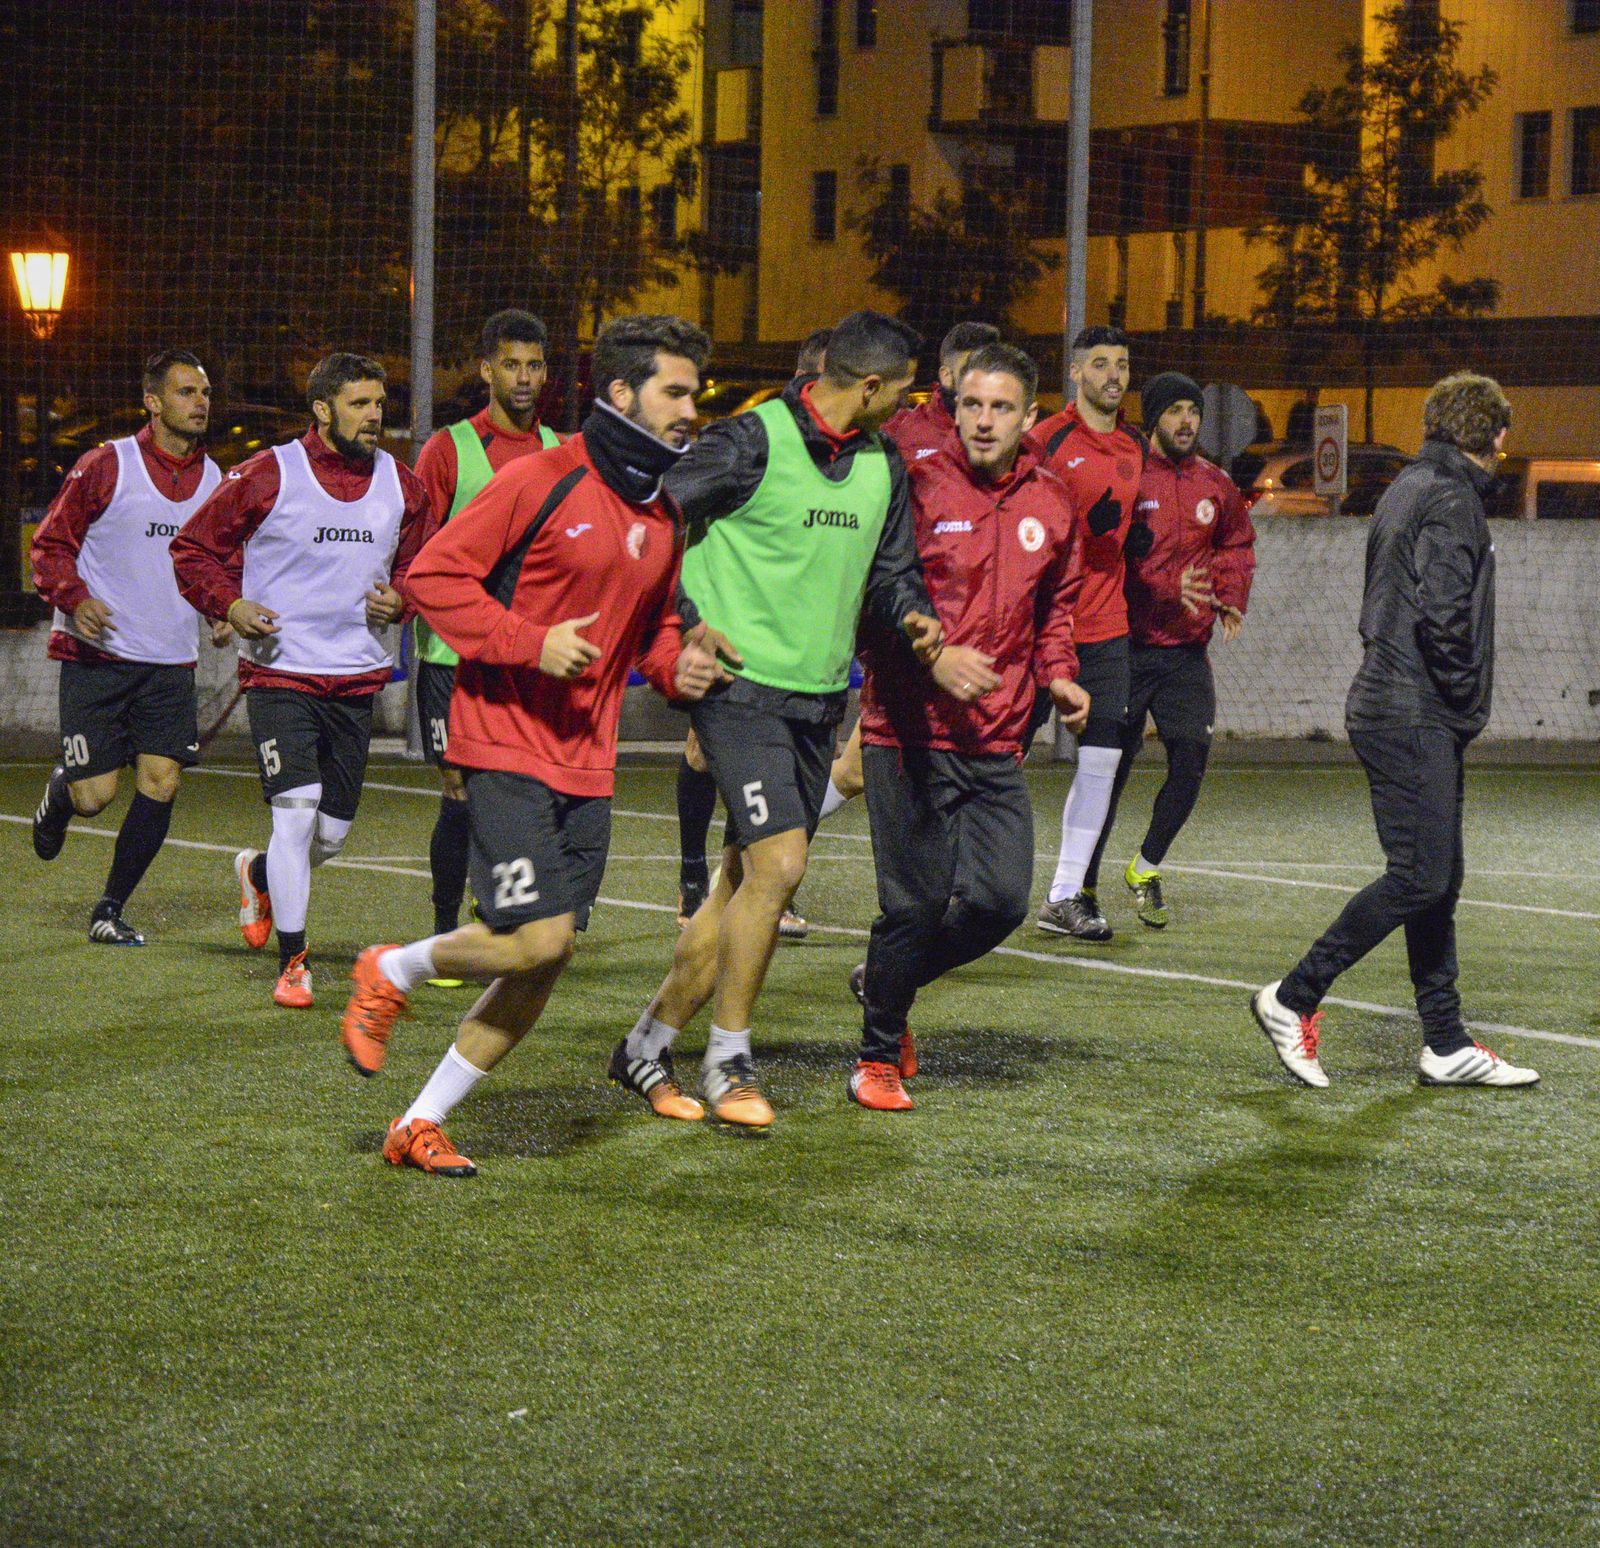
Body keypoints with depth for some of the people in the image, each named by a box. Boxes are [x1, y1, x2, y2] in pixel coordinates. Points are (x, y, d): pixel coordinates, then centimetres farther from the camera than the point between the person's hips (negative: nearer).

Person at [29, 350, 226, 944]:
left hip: (170, 662, 4)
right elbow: (51, 544, -2)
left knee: (161, 781, -7)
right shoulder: (106, 466, -7)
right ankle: (60, 790, 31)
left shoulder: (214, 480, 8)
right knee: (95, 794, -8)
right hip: (97, 655, -4)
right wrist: (75, 600, -19)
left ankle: (110, 910, 9)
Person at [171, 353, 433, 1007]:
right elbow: (193, 547, 2)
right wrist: (229, 604, -13)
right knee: (297, 810, -16)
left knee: (332, 832, 8)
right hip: (279, 672, -5)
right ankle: (292, 964, -4)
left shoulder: (403, 487, 6)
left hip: (357, 677, 5)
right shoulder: (267, 476, -7)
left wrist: (398, 600, -1)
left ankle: (259, 873, 43)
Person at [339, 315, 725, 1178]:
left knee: (544, 963, 3)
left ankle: (420, 1126, 14)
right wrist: (528, 643, -19)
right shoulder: (543, 482, -10)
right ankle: (391, 975, 11)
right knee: (539, 937, -17)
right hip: (506, 743, -8)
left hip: (586, 762, 8)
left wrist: (676, 665, 6)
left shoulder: (663, 515, 14)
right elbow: (434, 574, -10)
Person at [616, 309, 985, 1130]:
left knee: (748, 879, 9)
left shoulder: (883, 463, 11)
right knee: (777, 863, -16)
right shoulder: (752, 442, -12)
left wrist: (923, 630, -4)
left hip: (818, 695, 8)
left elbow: (891, 573, 18)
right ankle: (727, 1060, -2)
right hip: (742, 685, -8)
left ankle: (650, 1041, 22)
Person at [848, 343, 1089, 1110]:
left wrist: (1057, 675, 9)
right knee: (918, 903, -3)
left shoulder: (1050, 502, 9)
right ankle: (878, 1055, 18)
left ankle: (887, 984, 26)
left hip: (996, 742, 5)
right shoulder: (917, 486, -7)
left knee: (1001, 900, -3)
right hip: (911, 734, -5)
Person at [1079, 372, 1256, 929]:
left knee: (1191, 754, -10)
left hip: (1186, 652, 4)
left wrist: (1231, 595, 4)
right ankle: (1083, 882, 16)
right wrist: (1171, 586, -23)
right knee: (1110, 767, 1)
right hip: (1127, 647, -4)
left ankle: (1146, 867, 9)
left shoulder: (1216, 486, 9)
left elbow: (1237, 544, 22)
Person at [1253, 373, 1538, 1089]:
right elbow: (1441, 611, -22)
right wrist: (1465, 693, -9)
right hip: (1414, 716, -10)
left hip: (1389, 704, 10)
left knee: (1438, 878, 10)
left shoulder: (1407, 488, 17)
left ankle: (1446, 1044, 11)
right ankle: (1293, 999, -6)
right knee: (1421, 876, -11)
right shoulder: (1451, 498, -12)